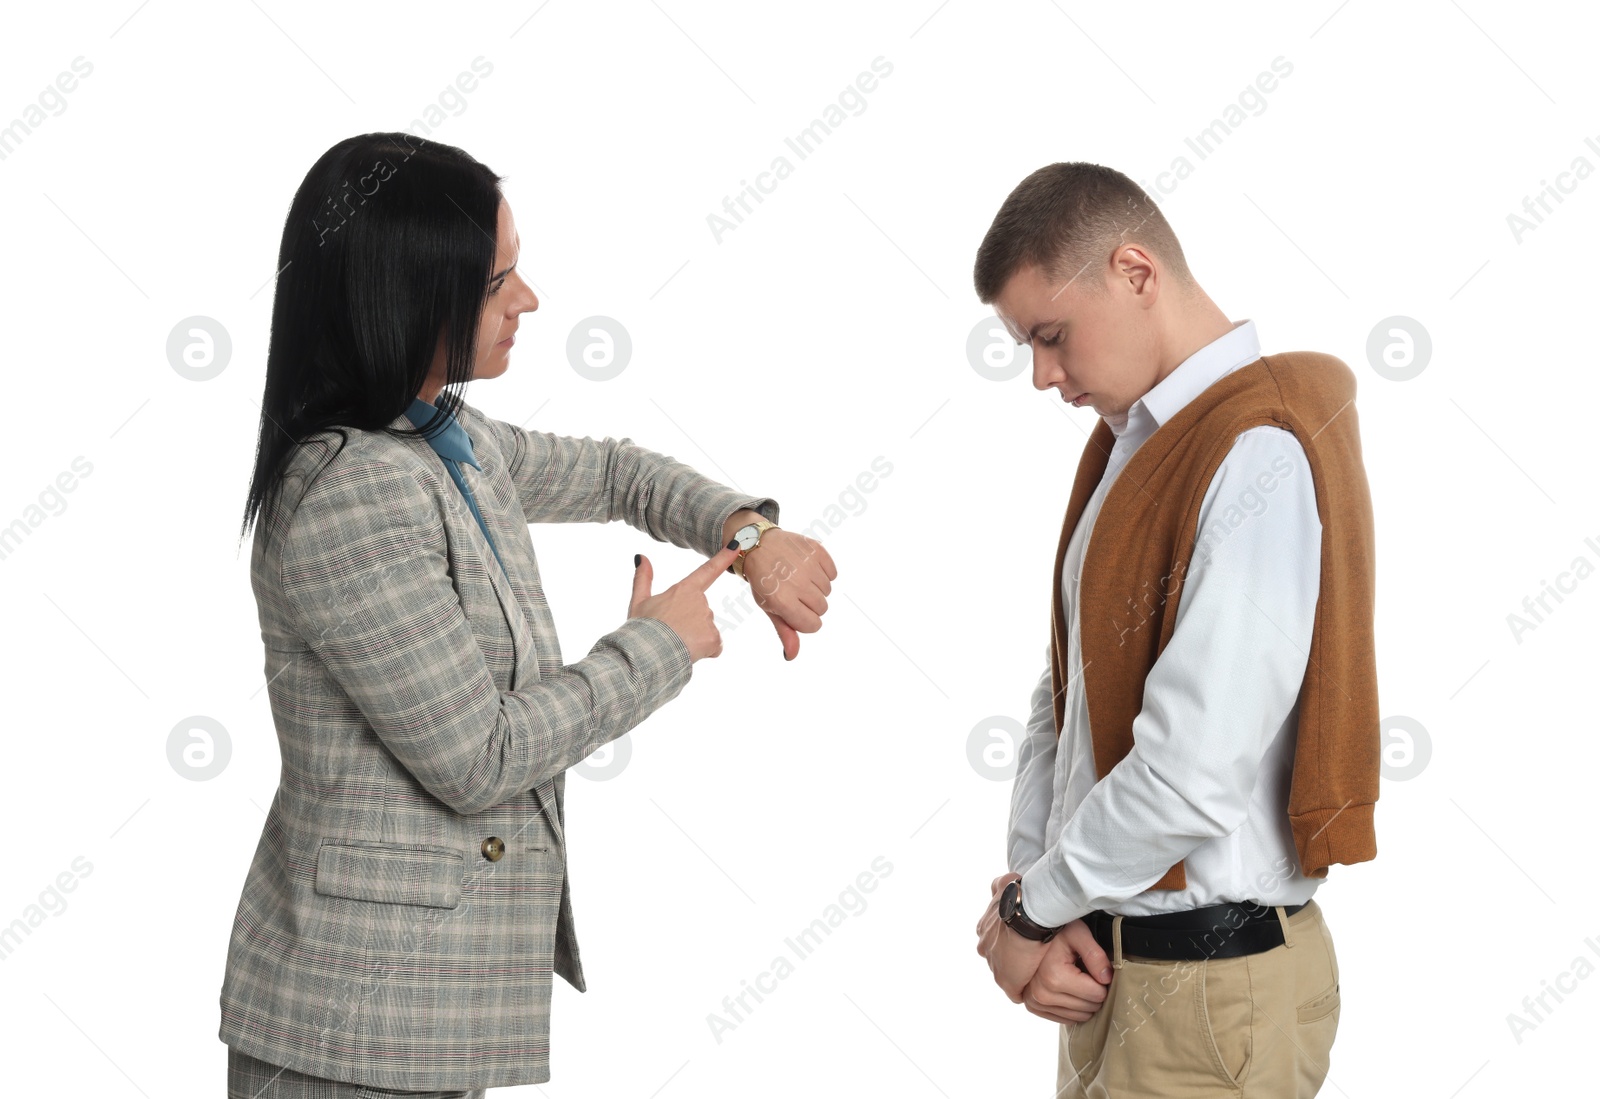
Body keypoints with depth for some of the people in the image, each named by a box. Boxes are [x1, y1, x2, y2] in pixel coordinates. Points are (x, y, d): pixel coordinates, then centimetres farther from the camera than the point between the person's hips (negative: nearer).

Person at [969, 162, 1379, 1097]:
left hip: (1206, 989, -8)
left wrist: (1030, 910, -11)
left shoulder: (1259, 462, -19)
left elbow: (1190, 778, -25)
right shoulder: (1133, 442, 10)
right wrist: (1032, 895, -3)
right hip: (1110, 952, 8)